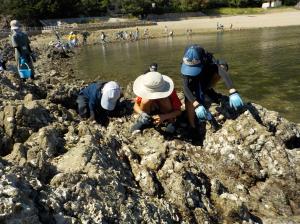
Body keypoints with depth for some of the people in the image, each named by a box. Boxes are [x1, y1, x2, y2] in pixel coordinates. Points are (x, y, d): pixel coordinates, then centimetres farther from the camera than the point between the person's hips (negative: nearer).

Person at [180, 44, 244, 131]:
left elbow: (221, 70, -48)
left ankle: (208, 91, -7)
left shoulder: (208, 59, -33)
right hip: (193, 85, -1)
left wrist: (233, 92, -65)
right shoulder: (186, 65, -33)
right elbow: (185, 87, -40)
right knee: (190, 104, -26)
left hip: (206, 81, 1)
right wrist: (197, 105, -56)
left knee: (223, 66, -26)